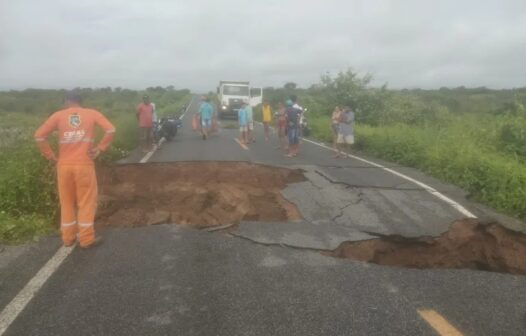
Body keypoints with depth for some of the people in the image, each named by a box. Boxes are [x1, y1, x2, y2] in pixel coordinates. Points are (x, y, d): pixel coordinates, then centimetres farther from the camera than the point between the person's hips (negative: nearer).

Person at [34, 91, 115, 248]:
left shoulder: (58, 115, 4)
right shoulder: (92, 113, 3)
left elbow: (39, 136, -4)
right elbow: (110, 129, -10)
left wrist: (50, 156, 4)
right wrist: (100, 148, -3)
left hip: (64, 165, 2)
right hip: (84, 165, -2)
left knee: (67, 202, 15)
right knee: (86, 202, 8)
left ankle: (68, 238, 24)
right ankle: (87, 238, 13)